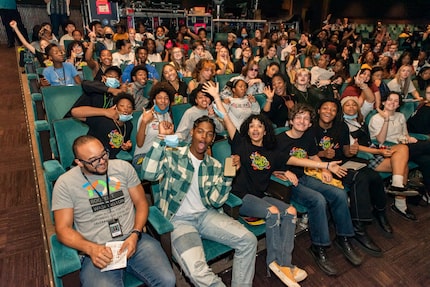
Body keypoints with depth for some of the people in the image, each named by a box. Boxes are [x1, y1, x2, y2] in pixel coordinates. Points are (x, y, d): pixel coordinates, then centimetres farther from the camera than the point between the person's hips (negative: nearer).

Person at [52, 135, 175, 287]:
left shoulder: (123, 167, 5)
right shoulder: (65, 183, 1)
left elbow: (141, 202, 8)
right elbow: (63, 229, 0)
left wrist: (135, 234, -9)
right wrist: (91, 248, -17)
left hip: (135, 240, 2)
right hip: (96, 250, -1)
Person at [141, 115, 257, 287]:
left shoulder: (214, 166, 8)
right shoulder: (172, 156, -2)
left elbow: (215, 201, 0)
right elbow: (148, 174, -18)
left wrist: (228, 175, -12)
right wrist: (161, 140, -23)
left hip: (206, 215, 4)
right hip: (179, 220, -4)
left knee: (248, 240, -13)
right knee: (197, 270, -28)